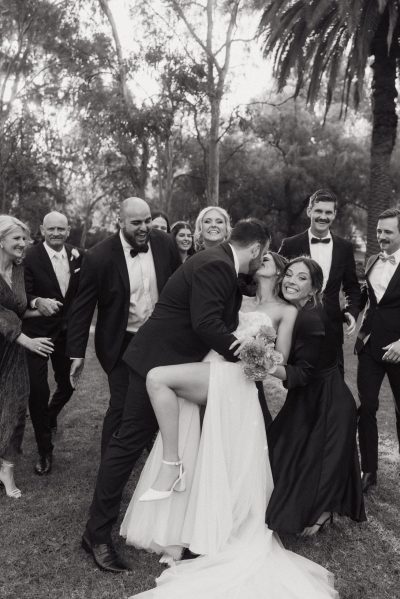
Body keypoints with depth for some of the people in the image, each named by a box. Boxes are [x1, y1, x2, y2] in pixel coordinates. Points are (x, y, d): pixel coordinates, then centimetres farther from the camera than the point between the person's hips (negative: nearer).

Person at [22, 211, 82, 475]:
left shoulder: (77, 255, -1)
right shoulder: (30, 257, -13)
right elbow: (23, 295, -14)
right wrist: (37, 302, -34)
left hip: (66, 331, 4)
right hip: (37, 332, -4)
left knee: (67, 384, 15)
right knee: (38, 390, -1)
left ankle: (50, 416, 51)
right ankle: (45, 451, 18)